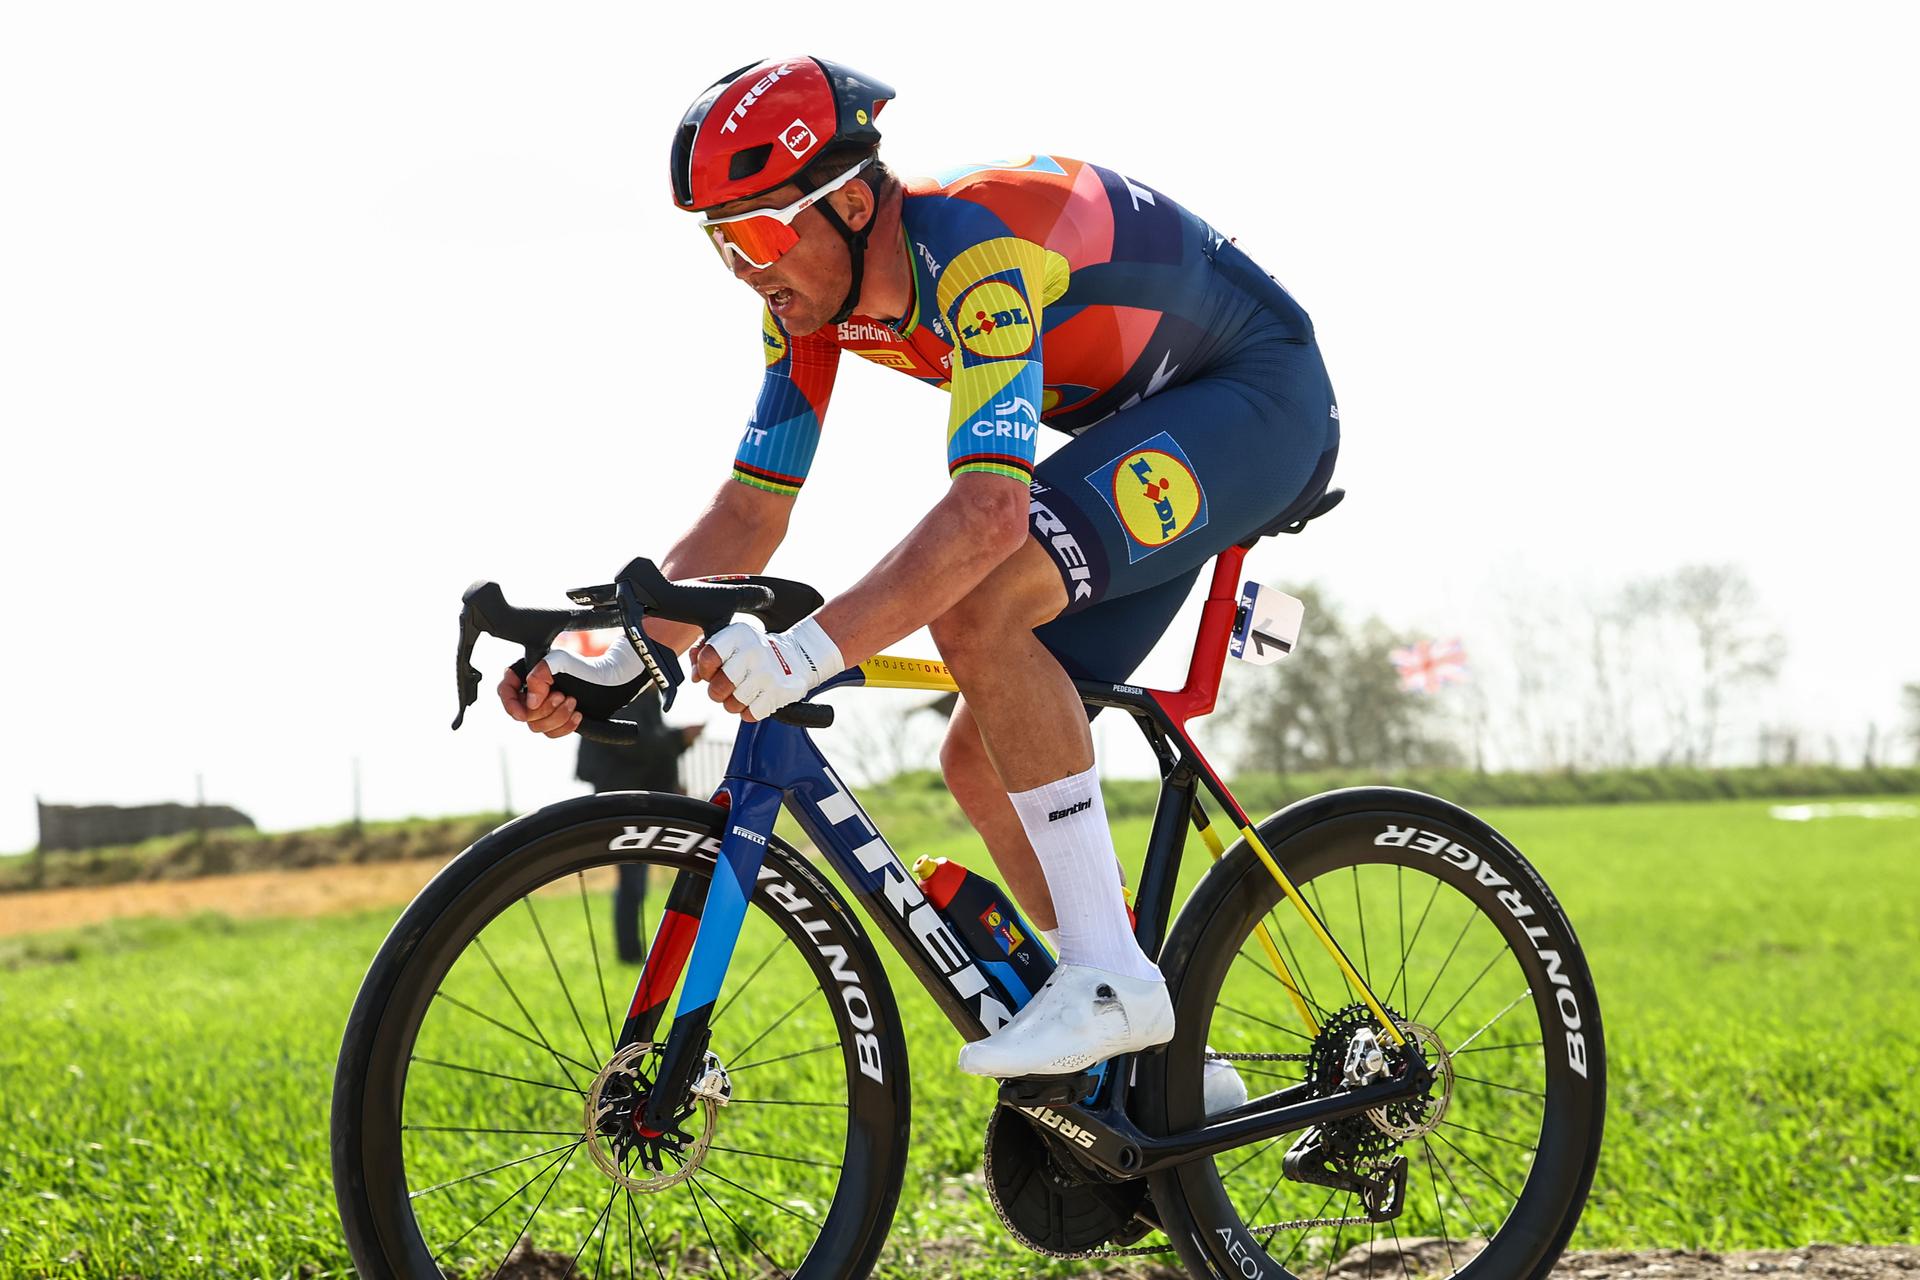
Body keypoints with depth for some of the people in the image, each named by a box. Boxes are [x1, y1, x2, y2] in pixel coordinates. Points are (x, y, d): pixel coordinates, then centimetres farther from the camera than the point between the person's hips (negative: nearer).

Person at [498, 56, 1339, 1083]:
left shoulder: (974, 249, -33)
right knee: (983, 753, 1)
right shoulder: (812, 297, -7)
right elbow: (749, 510, -3)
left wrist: (805, 654, -53)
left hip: (1262, 393, -9)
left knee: (977, 608, -31)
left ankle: (1110, 977, -24)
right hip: (1143, 425, 9)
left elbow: (989, 509, -45)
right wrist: (608, 670, -16)